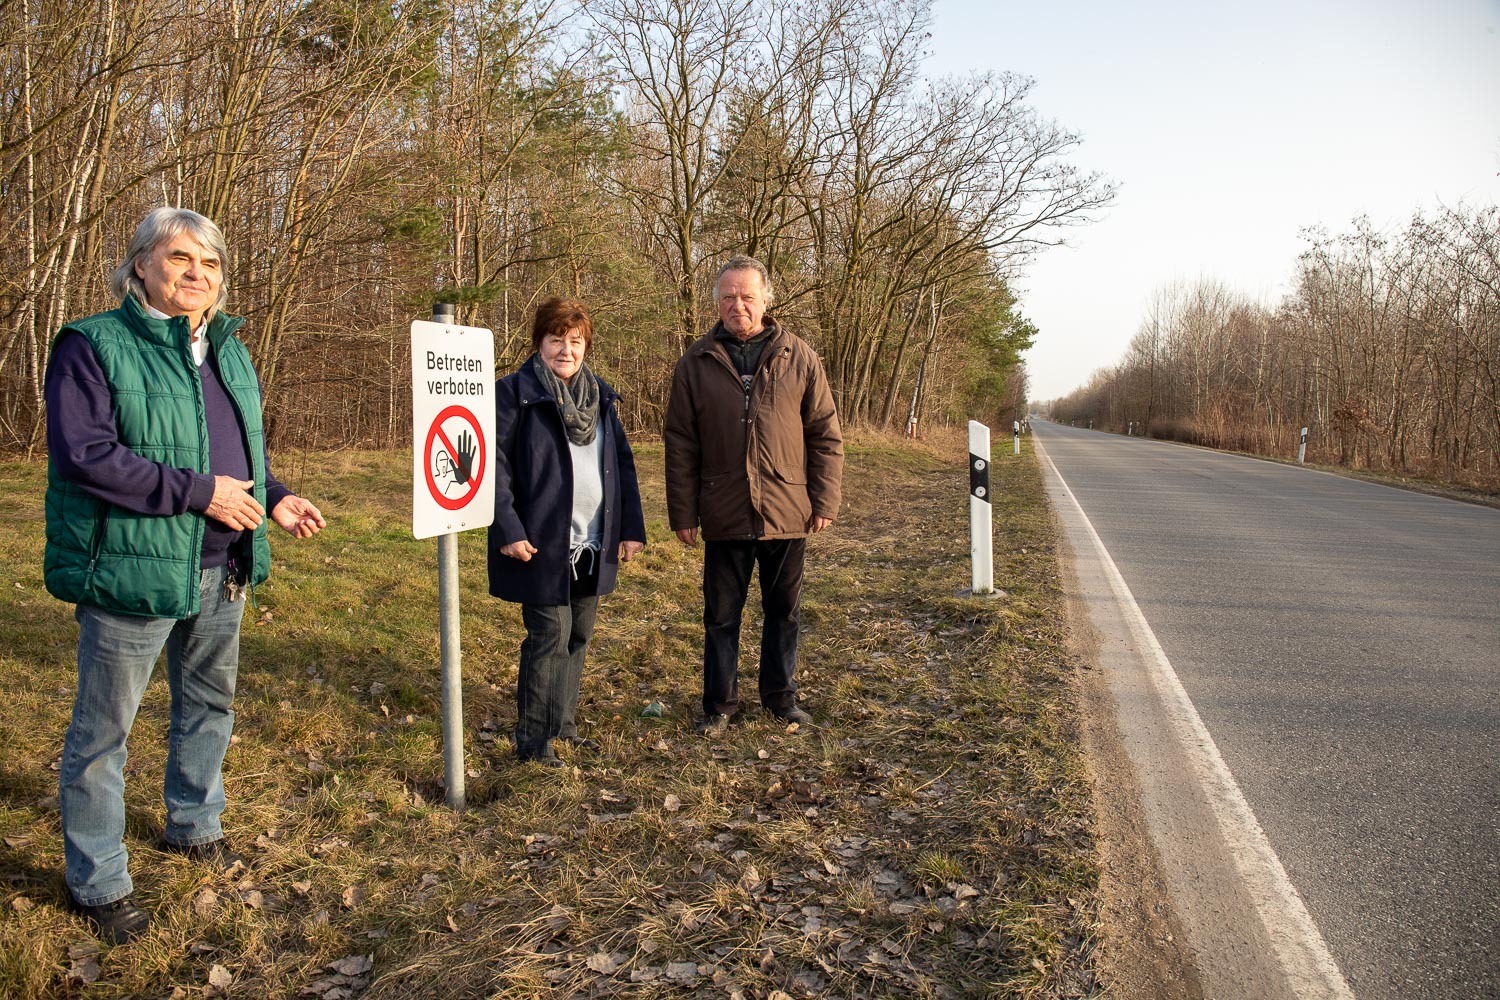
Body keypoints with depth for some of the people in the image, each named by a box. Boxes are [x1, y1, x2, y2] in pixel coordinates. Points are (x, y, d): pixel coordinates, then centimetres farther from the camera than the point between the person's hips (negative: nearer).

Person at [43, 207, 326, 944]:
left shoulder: (228, 351, 11)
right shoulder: (93, 346, -11)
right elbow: (81, 453, -21)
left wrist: (275, 498, 3)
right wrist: (198, 492, -23)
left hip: (221, 572, 7)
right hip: (131, 571, -7)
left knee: (209, 704, 21)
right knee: (103, 729, 6)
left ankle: (193, 823, 43)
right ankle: (97, 882, 21)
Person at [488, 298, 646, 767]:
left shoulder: (600, 396, 11)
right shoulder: (514, 392, -7)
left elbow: (623, 463, 12)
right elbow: (494, 463, -12)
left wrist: (632, 527, 5)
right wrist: (508, 530, -19)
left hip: (593, 545, 6)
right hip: (542, 544, -6)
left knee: (579, 637, 15)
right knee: (549, 639, -2)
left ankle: (563, 723, 31)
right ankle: (534, 740, 12)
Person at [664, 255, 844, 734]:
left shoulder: (799, 358, 2)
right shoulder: (696, 363, 1)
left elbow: (826, 435, 3)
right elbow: (680, 444, 1)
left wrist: (825, 501, -2)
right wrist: (683, 512, -2)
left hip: (787, 512, 1)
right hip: (724, 513, 0)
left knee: (783, 611, 13)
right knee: (721, 614, 9)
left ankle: (780, 695, 29)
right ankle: (720, 703, 23)